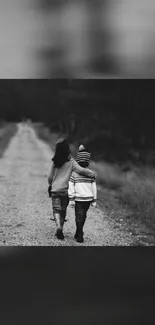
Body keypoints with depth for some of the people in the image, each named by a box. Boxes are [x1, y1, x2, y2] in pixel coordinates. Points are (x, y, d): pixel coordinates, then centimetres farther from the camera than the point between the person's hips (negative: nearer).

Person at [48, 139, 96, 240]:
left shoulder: (55, 161, -2)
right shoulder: (71, 161, -8)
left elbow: (50, 177, 6)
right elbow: (81, 170, -20)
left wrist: (50, 185, 24)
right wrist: (92, 174, -10)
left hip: (55, 189, 0)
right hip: (66, 190, 0)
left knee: (56, 209, 2)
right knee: (63, 210, 14)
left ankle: (59, 227, -21)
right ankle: (60, 230, 20)